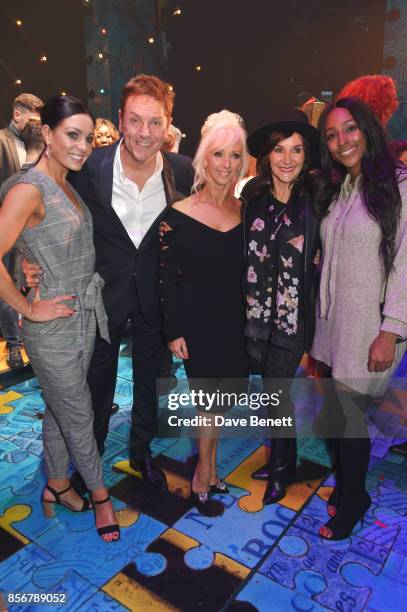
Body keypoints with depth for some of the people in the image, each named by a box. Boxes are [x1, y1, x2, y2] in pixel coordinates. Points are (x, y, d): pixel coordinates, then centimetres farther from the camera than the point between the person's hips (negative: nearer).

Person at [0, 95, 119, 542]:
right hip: (54, 326, -8)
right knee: (78, 415, 10)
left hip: (84, 316, 8)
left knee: (60, 409, 21)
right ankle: (99, 494, 32)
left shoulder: (66, 185, 8)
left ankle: (57, 486, 41)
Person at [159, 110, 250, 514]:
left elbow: (249, 272, 8)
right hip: (198, 323, -4)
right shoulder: (179, 215, -11)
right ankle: (203, 478, 28)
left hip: (234, 321, 4)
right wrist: (174, 332, -10)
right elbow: (167, 279, -9)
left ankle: (205, 472, 35)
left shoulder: (244, 211, 2)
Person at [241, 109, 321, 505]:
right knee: (272, 388, 16)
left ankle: (282, 467, 31)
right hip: (258, 313, 3)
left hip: (293, 316, -3)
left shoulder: (313, 203, -9)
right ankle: (282, 459, 39)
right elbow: (243, 256, 4)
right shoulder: (252, 199, -1)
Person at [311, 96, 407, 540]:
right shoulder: (335, 190, 12)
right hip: (333, 319, 6)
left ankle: (352, 499, 25)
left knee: (346, 410, 1)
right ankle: (347, 485, 33)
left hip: (370, 324, -6)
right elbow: (329, 258, 12)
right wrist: (319, 322, 10)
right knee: (340, 409, 12)